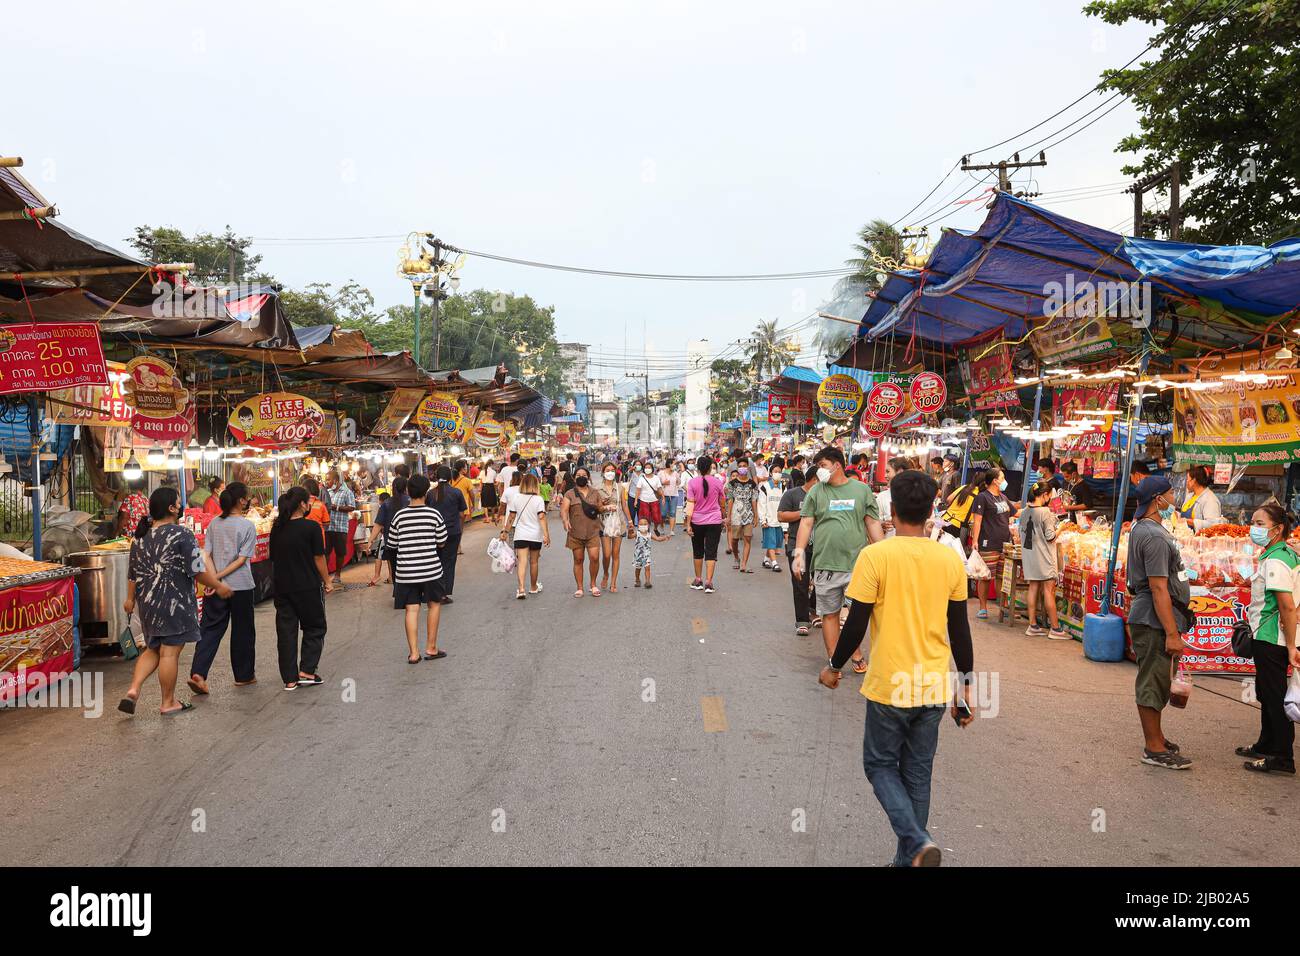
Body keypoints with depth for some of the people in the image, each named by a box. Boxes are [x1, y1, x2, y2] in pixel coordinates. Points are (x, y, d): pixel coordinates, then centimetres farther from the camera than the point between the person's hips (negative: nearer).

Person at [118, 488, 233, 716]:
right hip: (174, 603, -7)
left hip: (148, 602, 7)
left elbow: (133, 572, 14)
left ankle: (133, 690, 6)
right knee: (169, 652, 1)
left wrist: (130, 598, 25)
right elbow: (198, 570, -15)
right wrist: (219, 586, -2)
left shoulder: (140, 536, 8)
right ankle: (168, 703, 10)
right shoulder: (182, 535, -14)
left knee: (152, 649, 21)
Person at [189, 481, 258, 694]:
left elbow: (206, 555, -1)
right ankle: (244, 675, 21)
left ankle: (198, 673, -8)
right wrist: (220, 576, -11)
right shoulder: (248, 526, -9)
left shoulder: (214, 523, 4)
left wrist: (214, 579, -7)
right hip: (240, 586, -4)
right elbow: (242, 559, -14)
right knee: (242, 630, 10)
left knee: (210, 629, 6)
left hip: (215, 587, 4)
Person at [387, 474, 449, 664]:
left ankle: (413, 652, 5)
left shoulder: (399, 516, -2)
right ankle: (431, 648, 16)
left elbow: (393, 544, 5)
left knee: (411, 609, 5)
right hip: (430, 569, -1)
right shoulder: (434, 514, -7)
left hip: (405, 570, 1)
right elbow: (442, 543, 1)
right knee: (434, 605, 15)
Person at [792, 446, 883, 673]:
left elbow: (873, 523, 7)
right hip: (826, 564, 1)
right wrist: (799, 552, -6)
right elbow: (806, 523, 4)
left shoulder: (861, 490, 6)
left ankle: (857, 655, 22)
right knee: (830, 613, 6)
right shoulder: (816, 491, 6)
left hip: (857, 562, 0)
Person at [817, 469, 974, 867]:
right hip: (934, 689, 4)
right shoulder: (951, 560, -3)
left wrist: (833, 667, 4)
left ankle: (917, 841, -6)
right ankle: (909, 857, 23)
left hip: (889, 687, -4)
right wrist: (966, 689, 13)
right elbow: (960, 632, 3)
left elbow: (856, 626, -12)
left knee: (881, 765, 14)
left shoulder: (875, 556, -15)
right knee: (918, 775, 17)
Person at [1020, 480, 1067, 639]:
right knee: (1049, 590, -2)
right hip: (1043, 557, -7)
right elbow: (1050, 536, -15)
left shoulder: (1026, 511, 5)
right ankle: (1055, 629, 3)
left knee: (1033, 588, 11)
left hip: (1029, 555, 7)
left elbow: (1022, 533, 13)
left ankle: (1033, 626, 14)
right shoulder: (1045, 511, -16)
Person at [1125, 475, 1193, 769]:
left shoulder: (1140, 528, 14)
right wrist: (1172, 633, -23)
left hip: (1145, 618, 11)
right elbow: (1158, 588, -24)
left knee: (1156, 680, 20)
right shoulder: (1155, 537, -20)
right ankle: (1154, 749, 5)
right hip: (1155, 622, -11)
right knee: (1153, 682, -3)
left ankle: (1155, 736, 33)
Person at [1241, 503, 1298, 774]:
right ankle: (1266, 745, 33)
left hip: (1271, 639, -10)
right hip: (1271, 639, 10)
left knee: (1274, 696, -2)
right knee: (1267, 693, 20)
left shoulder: (1274, 561, -20)